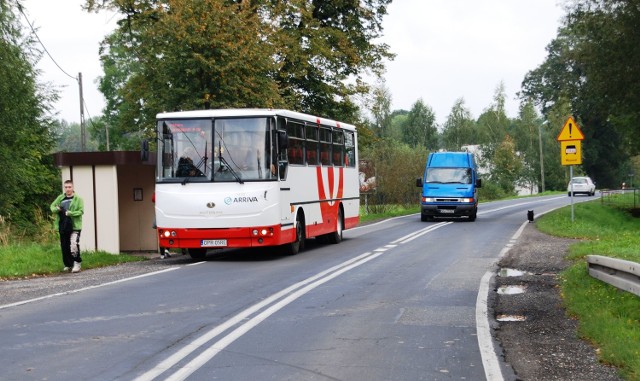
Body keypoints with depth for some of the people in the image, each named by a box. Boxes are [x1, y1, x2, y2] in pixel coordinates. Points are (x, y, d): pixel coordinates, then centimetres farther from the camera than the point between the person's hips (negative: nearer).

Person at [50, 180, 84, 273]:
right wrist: (56, 209, -6)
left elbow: (81, 211, -9)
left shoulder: (78, 199, -1)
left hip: (74, 227, -5)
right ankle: (68, 265, 24)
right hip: (63, 227, 5)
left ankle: (77, 263, -3)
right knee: (64, 247, 10)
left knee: (74, 246, -17)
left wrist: (70, 213, -20)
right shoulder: (60, 198, 12)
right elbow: (52, 206, 17)